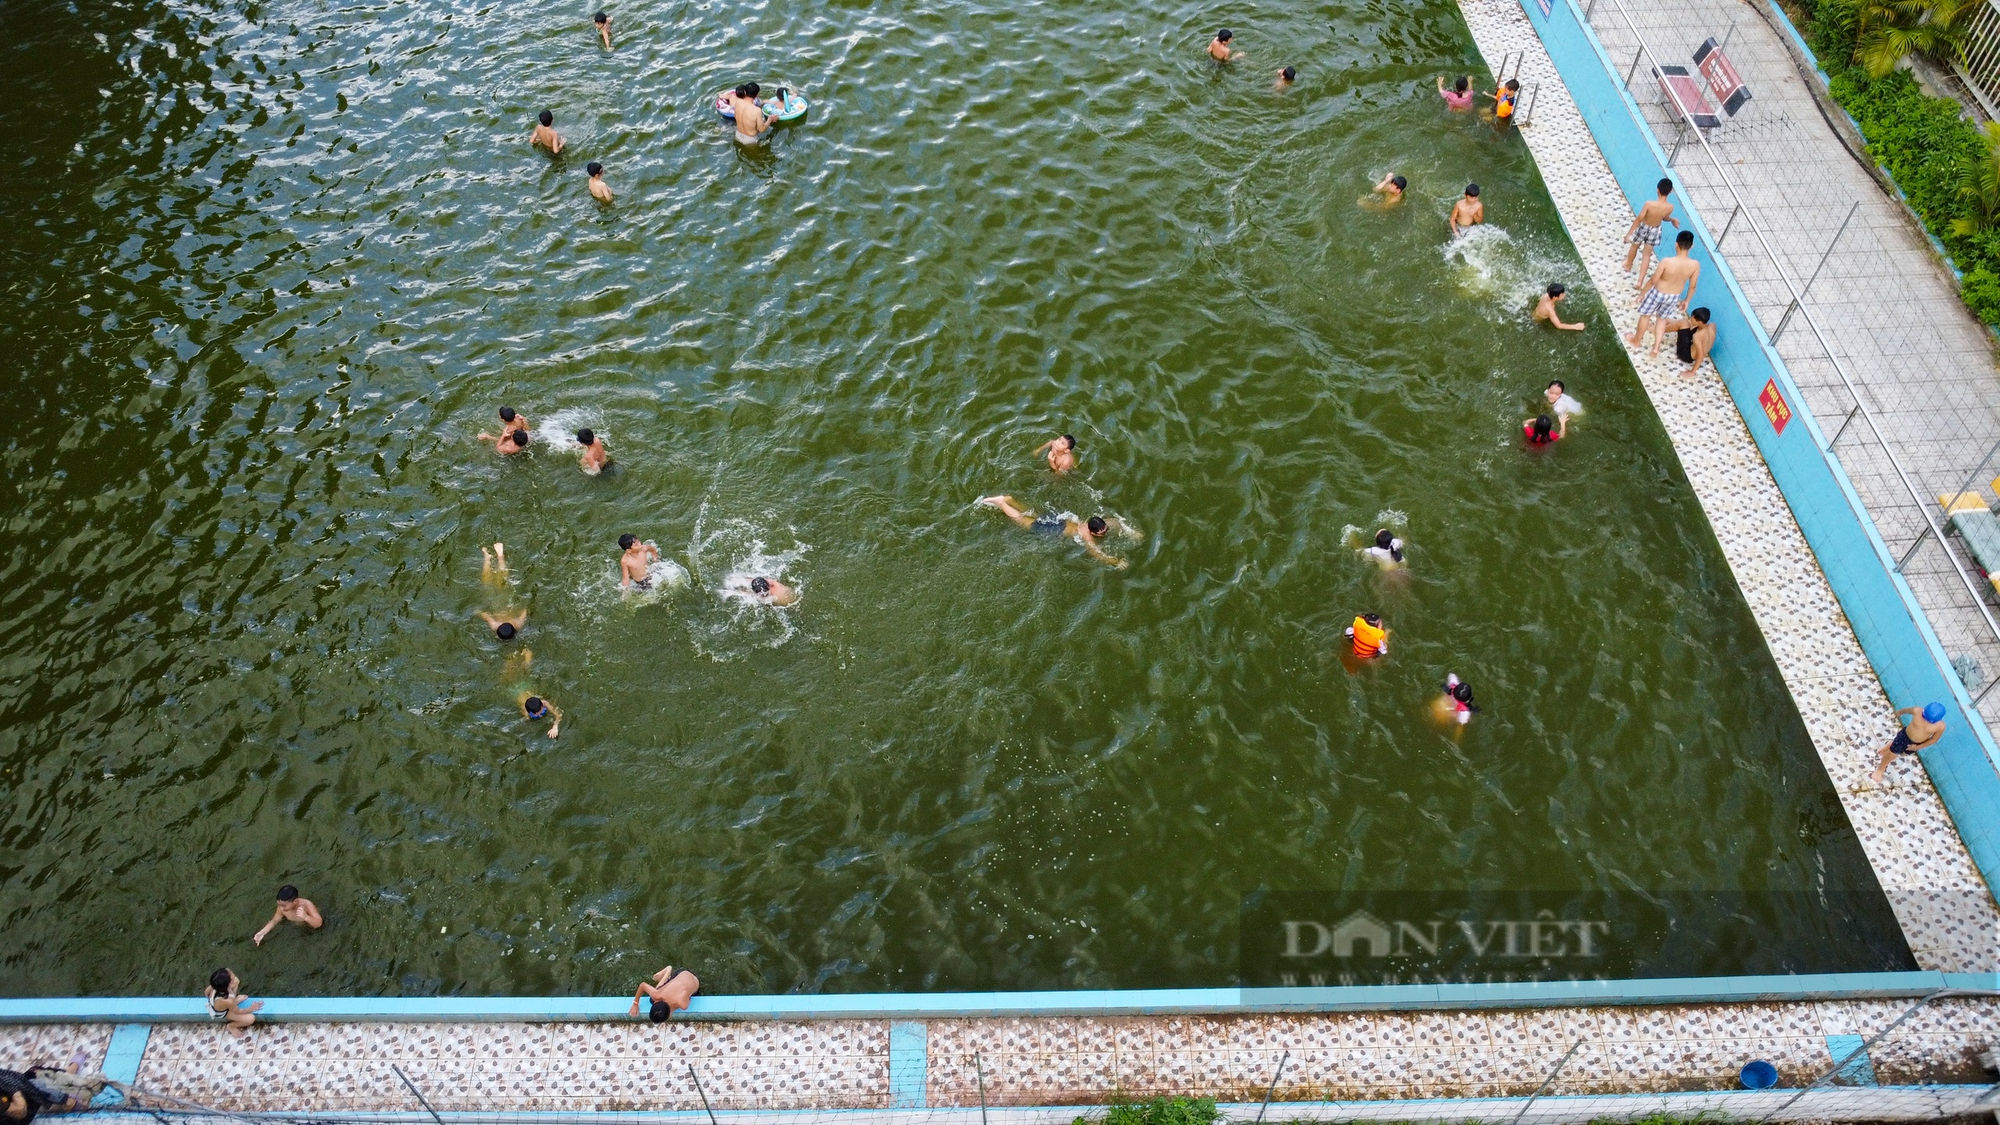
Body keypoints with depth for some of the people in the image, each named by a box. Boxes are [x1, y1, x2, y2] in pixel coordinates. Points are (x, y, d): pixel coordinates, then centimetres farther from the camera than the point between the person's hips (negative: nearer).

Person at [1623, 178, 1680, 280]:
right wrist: (1673, 220, 21)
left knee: (1635, 246, 28)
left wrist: (1629, 233, -17)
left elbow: (1638, 219, -26)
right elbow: (1665, 218, -2)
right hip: (1654, 231, 2)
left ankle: (1628, 266, 54)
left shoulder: (1649, 204, -35)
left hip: (1643, 227, -2)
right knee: (1646, 255, 17)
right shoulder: (1670, 207, -24)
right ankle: (1640, 281, 17)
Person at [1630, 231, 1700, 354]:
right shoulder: (1695, 265, -22)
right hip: (1674, 297, 3)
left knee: (1645, 315, 24)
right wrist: (1687, 300, 10)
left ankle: (1636, 339, 45)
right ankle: (1656, 347, 33)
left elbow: (1653, 280, -21)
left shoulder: (1667, 262, -33)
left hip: (1658, 293, -3)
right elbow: (1693, 286, -8)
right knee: (1662, 318, 29)